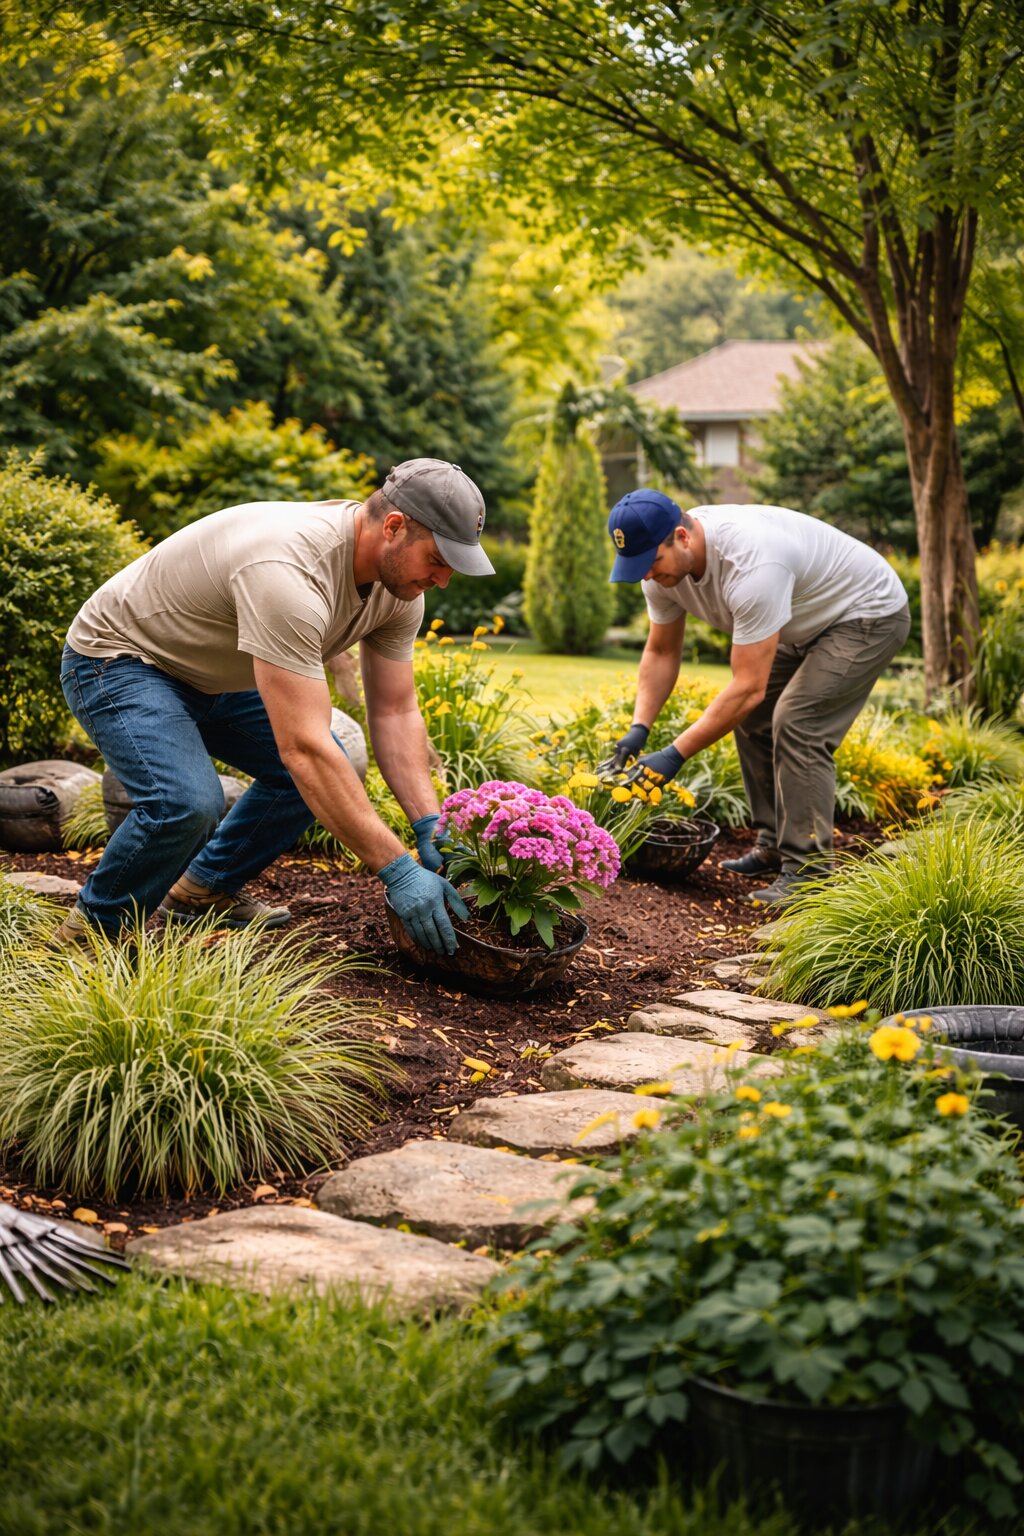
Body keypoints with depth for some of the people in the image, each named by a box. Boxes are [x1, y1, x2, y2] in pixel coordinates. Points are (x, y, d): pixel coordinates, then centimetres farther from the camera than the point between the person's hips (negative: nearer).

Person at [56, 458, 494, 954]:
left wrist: (430, 829, -17)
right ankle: (94, 928, -4)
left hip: (212, 672, 9)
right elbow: (303, 746, -41)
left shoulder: (400, 579, -12)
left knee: (327, 775, 3)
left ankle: (204, 890, 20)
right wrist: (398, 871, -39)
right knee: (186, 802, -31)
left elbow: (396, 712, -4)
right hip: (118, 658, -9)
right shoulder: (289, 573, -40)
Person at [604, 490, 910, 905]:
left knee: (797, 723, -20)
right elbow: (661, 652, -1)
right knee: (751, 718, 6)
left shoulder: (749, 565, -40)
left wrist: (676, 754, -37)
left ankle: (808, 873, -16)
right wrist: (639, 728, -15)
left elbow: (749, 686, -38)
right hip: (807, 623, 9)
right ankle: (775, 846, 17)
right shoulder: (662, 560, -13)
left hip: (869, 612, -9)